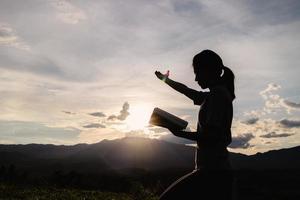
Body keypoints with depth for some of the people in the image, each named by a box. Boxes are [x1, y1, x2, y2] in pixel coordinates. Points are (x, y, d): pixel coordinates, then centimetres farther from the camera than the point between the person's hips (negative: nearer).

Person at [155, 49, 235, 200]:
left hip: (212, 170, -9)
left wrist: (180, 133, -12)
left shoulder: (217, 95, -11)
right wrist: (165, 79, 45)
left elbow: (212, 135, -20)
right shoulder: (220, 94, 17)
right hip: (219, 170, 9)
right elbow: (187, 91, 32)